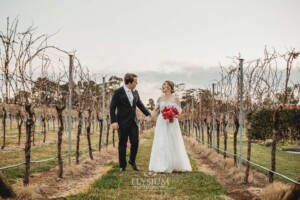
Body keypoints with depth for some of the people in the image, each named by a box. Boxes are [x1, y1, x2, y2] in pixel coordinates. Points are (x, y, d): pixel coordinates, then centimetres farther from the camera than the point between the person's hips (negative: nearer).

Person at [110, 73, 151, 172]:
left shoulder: (135, 92, 7)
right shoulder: (118, 92, -10)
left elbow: (140, 104, 11)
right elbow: (112, 107, -9)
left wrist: (147, 114, -4)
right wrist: (113, 121, -16)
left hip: (133, 122, 5)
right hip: (123, 123, -5)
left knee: (135, 142, 3)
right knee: (122, 144, 4)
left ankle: (132, 161, 26)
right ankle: (122, 165, 16)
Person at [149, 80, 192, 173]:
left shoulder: (175, 98, 0)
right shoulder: (160, 98, 9)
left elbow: (179, 111, -1)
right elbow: (156, 111, 7)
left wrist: (175, 115, -21)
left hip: (172, 124, -3)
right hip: (161, 124, 3)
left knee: (173, 144, 0)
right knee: (161, 144, -1)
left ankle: (174, 165, 10)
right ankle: (163, 166, 4)